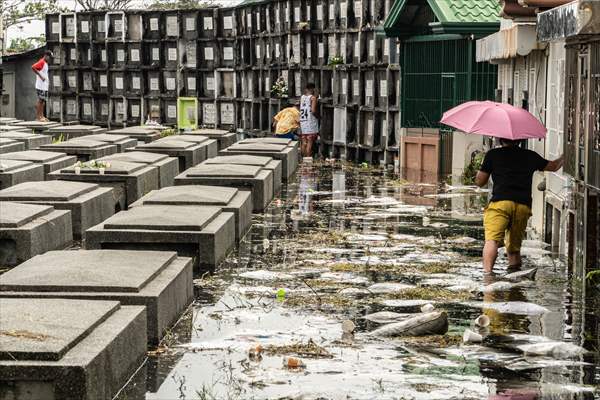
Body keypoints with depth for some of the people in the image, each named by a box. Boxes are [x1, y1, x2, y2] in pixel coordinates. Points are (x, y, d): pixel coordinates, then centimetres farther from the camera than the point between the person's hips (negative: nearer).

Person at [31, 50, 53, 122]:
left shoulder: (45, 63, 17)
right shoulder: (41, 62, -13)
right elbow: (33, 67, -27)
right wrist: (40, 76, -25)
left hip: (45, 86, 10)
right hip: (40, 86, -10)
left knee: (43, 100, 10)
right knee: (40, 100, -7)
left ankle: (41, 116, 13)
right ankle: (38, 116, -5)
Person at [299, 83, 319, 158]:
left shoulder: (302, 97, 9)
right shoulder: (313, 97, -8)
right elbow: (313, 110, -17)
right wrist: (318, 115, 2)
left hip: (302, 123, 6)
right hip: (310, 123, -6)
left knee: (303, 143, 8)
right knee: (310, 142, -3)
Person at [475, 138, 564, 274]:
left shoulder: (493, 154, 10)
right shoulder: (530, 156, 19)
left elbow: (479, 182, 13)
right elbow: (554, 166, 34)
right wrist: (565, 157, 55)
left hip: (500, 202, -3)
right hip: (523, 205, 3)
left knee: (492, 240, -16)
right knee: (514, 245, 15)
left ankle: (487, 271, -35)